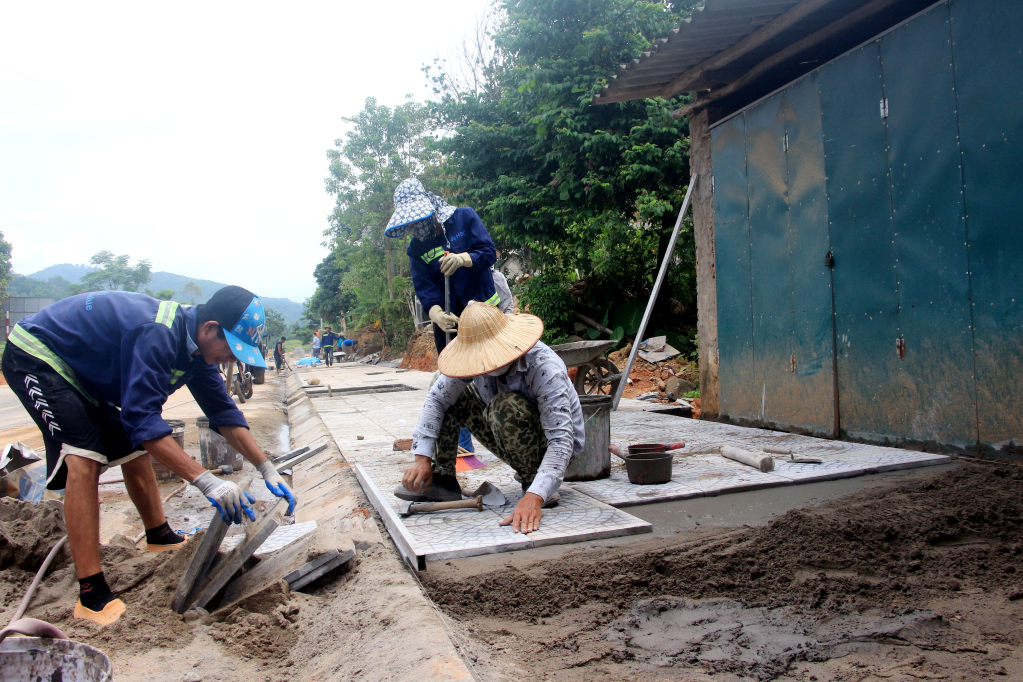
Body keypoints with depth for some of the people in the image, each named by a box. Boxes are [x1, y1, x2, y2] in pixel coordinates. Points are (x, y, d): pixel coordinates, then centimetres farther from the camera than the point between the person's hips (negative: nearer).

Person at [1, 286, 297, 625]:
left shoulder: (196, 344, -6)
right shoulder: (155, 336, -35)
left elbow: (223, 413, -1)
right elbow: (142, 420, -39)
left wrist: (267, 470, -6)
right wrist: (205, 480, -43)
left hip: (81, 374, 10)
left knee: (134, 450, 13)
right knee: (84, 458, -24)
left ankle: (160, 536, 34)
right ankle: (91, 595, -23)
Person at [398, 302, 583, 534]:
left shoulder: (546, 369, -33)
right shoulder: (475, 357, -15)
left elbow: (561, 441, -38)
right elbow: (435, 399, -10)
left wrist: (534, 497, -51)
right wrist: (422, 458, -21)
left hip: (550, 447, -6)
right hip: (513, 445, 6)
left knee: (505, 406, -34)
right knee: (450, 394, -5)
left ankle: (533, 483, -14)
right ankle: (443, 479, 4)